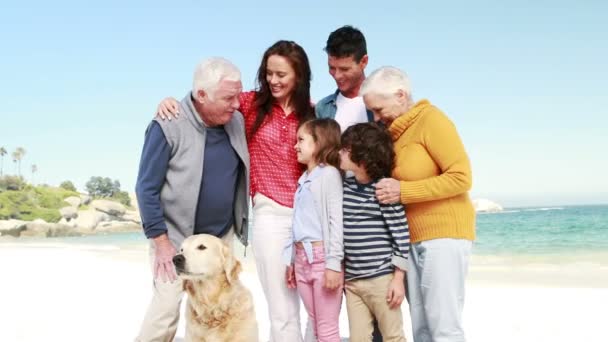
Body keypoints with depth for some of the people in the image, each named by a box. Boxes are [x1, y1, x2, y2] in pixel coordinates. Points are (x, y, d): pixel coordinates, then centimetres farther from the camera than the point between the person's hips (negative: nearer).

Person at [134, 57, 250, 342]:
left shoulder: (237, 121, -2)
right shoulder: (168, 126, -18)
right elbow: (147, 188, -14)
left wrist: (242, 225, 6)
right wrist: (161, 241, -15)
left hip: (222, 236, 5)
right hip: (176, 237, -5)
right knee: (166, 309, -6)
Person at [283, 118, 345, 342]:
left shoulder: (330, 174, -7)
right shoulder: (304, 178, 17)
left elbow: (336, 221, -14)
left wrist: (334, 263, -19)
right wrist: (291, 260, 16)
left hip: (322, 257, -8)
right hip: (302, 258, 8)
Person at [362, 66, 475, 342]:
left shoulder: (432, 120, -8)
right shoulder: (393, 131, 13)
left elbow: (461, 178, -15)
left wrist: (403, 192, -19)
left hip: (445, 233, -7)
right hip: (412, 239, 7)